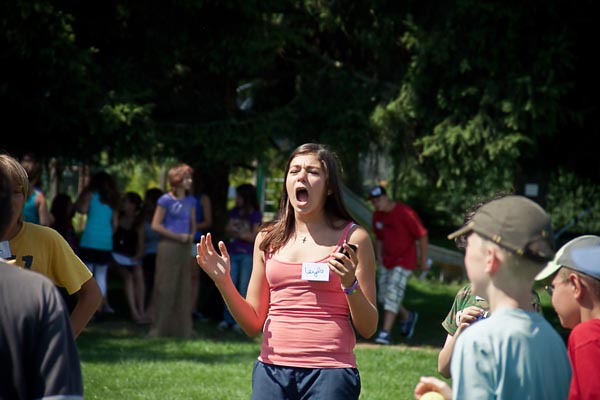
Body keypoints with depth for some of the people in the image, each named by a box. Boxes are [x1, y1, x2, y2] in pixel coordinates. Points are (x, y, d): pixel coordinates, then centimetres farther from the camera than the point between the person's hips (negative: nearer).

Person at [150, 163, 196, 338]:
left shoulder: (190, 201, 11)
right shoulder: (166, 200, -7)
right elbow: (156, 225, -9)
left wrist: (191, 236, 0)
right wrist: (177, 236, -12)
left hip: (184, 248, 6)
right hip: (168, 246, -6)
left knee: (183, 288, 9)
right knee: (165, 287, -4)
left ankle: (182, 328, 15)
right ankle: (159, 328, 3)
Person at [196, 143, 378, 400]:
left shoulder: (352, 239, 2)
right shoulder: (268, 239, 11)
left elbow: (368, 329, 1)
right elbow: (253, 325, 13)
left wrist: (350, 284, -15)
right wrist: (224, 283, 0)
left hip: (329, 374, -3)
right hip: (272, 371, 3)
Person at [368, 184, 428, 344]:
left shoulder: (405, 213, -19)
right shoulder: (377, 216, 2)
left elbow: (422, 235, -13)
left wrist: (423, 261, -8)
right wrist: (379, 257, 8)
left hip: (404, 262, -8)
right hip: (387, 261, 8)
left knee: (393, 294, -16)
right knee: (383, 297, 9)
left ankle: (386, 332, -18)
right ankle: (407, 317, 34)